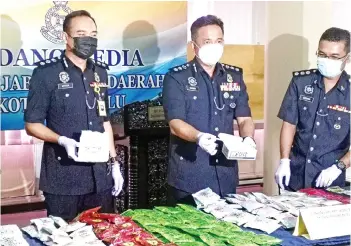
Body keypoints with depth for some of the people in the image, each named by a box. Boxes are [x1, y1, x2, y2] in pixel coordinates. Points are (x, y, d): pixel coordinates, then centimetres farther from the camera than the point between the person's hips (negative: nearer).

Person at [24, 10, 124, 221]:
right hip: (63, 179, -5)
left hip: (100, 177, 5)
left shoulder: (100, 73, 11)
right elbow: (32, 124, -5)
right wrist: (62, 140, -22)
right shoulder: (46, 73, -6)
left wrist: (114, 162, 12)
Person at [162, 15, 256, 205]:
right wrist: (199, 137, -32)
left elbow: (244, 118, 8)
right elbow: (175, 123, -13)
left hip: (226, 175, 4)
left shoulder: (234, 76, 10)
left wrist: (248, 138, -15)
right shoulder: (176, 78, -5)